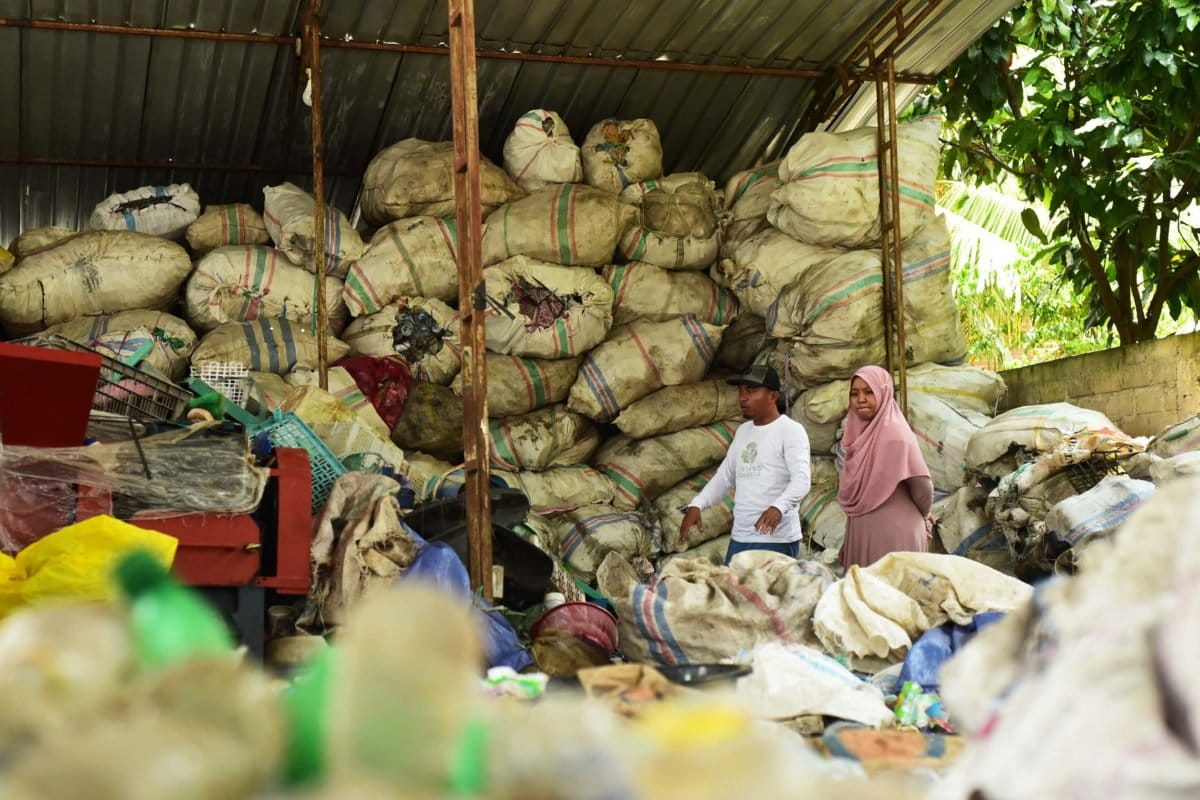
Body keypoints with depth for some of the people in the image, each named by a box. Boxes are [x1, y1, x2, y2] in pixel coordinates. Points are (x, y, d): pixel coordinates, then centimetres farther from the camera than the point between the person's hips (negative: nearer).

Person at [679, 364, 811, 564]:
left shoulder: (791, 430, -7)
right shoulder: (743, 431, 17)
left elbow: (801, 481, -18)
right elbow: (724, 476, 22)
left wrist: (779, 507, -37)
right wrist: (697, 505, 7)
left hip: (776, 540, -7)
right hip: (739, 538, 7)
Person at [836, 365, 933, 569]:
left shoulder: (894, 433, -12)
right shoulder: (859, 435, 11)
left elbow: (923, 486, -15)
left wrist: (920, 519, 3)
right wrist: (847, 542, 13)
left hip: (893, 536, -7)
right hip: (861, 536, 7)